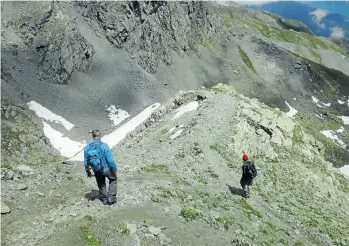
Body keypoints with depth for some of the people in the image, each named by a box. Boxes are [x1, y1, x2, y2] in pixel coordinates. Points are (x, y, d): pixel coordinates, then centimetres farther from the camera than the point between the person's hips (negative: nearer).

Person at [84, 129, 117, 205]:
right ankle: (111, 197, 19)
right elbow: (110, 160, -20)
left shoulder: (87, 148, -9)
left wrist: (88, 171, 14)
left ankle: (104, 199, 38)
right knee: (113, 179, 24)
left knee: (101, 184, 26)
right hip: (106, 169, -3)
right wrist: (114, 168, -3)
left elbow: (86, 162, -1)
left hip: (96, 170, 4)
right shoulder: (104, 146, -22)